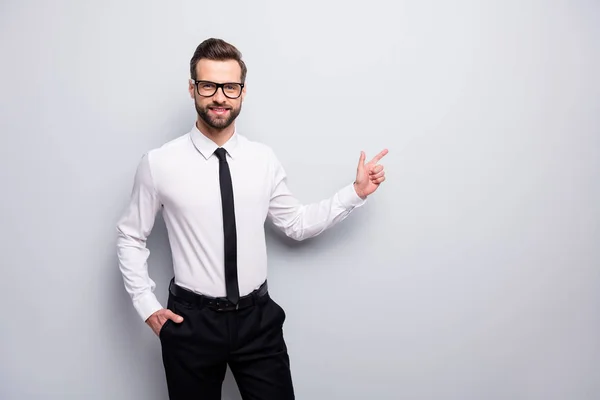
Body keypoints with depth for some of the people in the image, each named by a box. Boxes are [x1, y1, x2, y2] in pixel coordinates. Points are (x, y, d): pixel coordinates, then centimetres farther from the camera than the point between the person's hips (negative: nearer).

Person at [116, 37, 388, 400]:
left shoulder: (264, 159, -2)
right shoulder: (159, 163, -9)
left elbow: (298, 223, 6)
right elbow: (131, 237, 4)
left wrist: (356, 192, 1)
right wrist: (147, 306, -1)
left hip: (258, 319, 2)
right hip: (191, 322, -1)